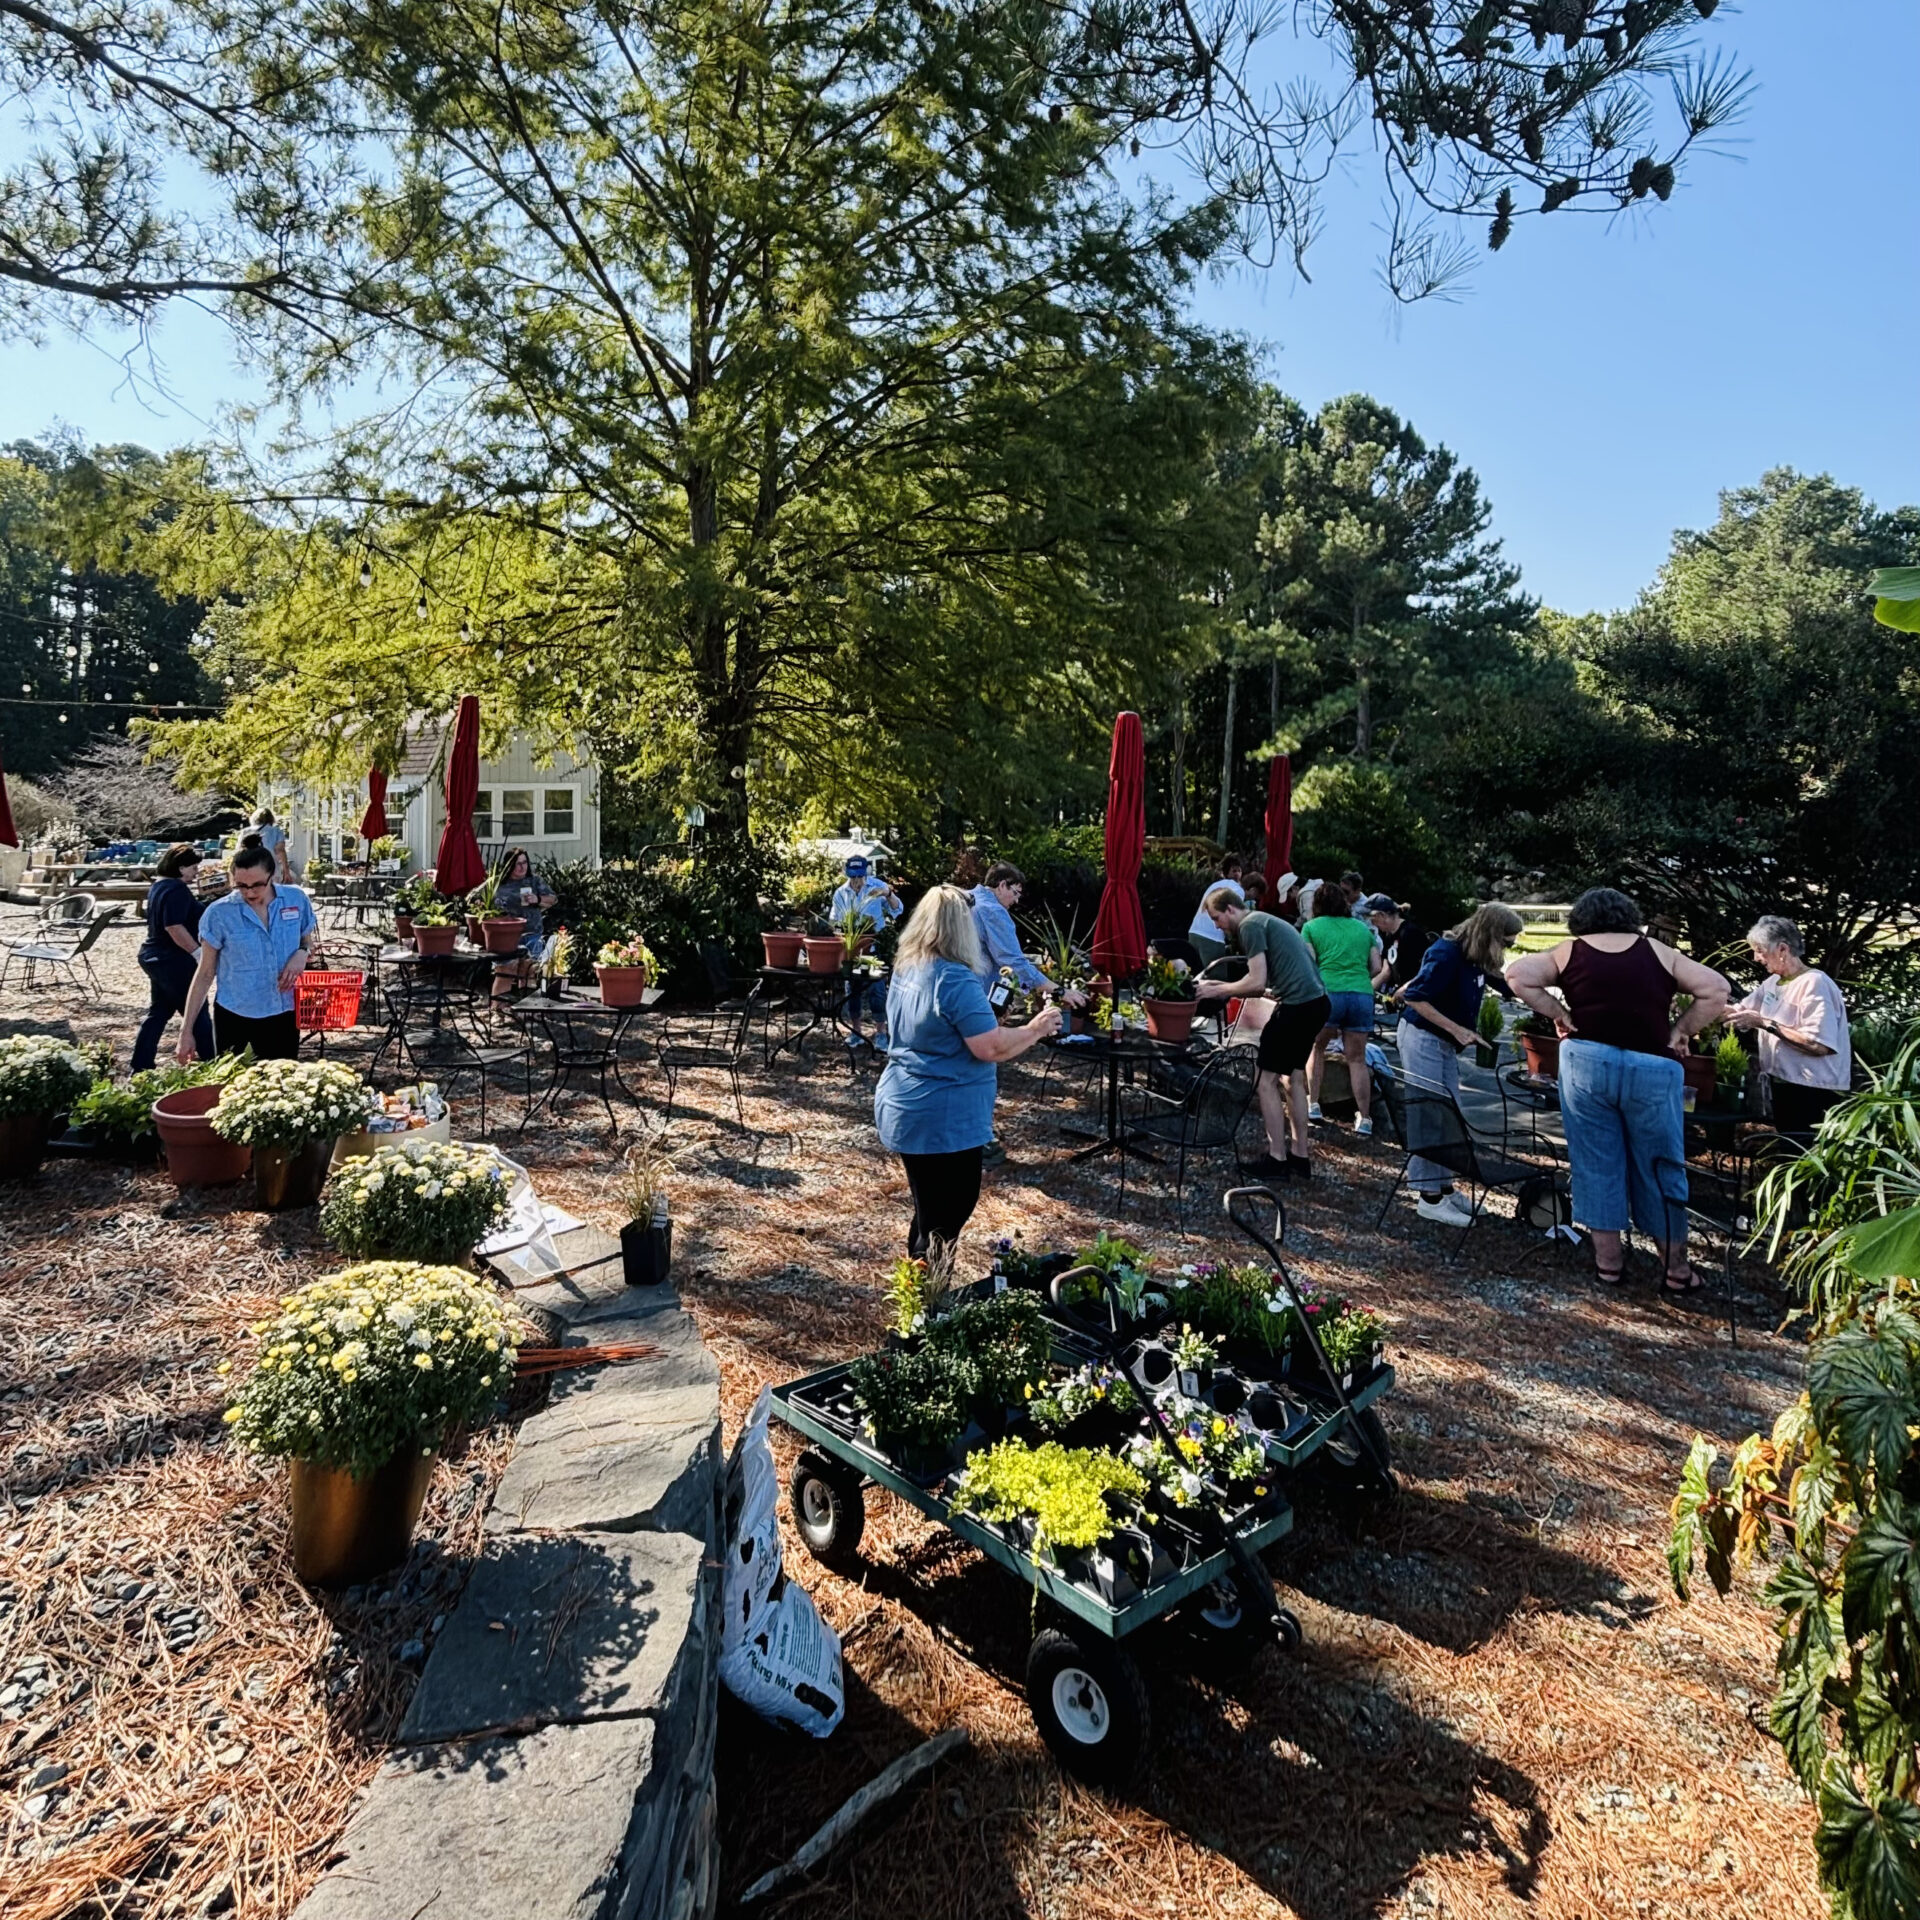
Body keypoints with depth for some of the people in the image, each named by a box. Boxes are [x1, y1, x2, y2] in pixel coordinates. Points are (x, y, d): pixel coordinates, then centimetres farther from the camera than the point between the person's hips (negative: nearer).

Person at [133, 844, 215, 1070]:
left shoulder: (159, 885, 12)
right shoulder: (177, 889, -19)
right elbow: (174, 927, -27)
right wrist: (199, 953, -23)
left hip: (154, 957, 10)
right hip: (175, 962, -10)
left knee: (157, 1014, 15)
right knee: (198, 1016, 0)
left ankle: (140, 1068, 18)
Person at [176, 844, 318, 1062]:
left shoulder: (296, 900, -5)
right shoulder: (219, 914, -10)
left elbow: (308, 944, 11)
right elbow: (205, 974, -3)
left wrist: (302, 953, -14)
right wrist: (186, 1030, -4)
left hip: (282, 1014, 2)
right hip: (233, 1015, -2)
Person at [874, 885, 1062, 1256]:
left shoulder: (906, 969, 7)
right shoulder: (955, 978, -21)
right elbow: (991, 1047, -24)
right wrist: (1035, 1029, -8)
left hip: (906, 1110, 9)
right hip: (943, 1120, -9)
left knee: (929, 1212, 21)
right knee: (943, 1222, 3)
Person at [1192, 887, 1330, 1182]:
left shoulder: (1250, 926, -7)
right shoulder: (1266, 922, 23)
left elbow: (1257, 982, -15)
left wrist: (1219, 990, -4)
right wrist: (1230, 990, 16)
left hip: (1297, 1004, -10)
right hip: (1317, 1000, 10)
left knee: (1267, 1079, 0)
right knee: (1293, 1075, 19)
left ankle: (1277, 1159, 4)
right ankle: (1301, 1155, 25)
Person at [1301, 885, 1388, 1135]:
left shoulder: (1312, 927, 9)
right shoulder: (1362, 928, 20)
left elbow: (1309, 966, -3)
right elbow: (1377, 968, 14)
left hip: (1328, 993, -3)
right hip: (1362, 995, 3)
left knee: (1316, 1047, 19)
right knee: (1357, 1059, 9)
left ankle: (1313, 1105, 15)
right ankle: (1365, 1119, 5)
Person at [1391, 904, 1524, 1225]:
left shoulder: (1475, 958, 3)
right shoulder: (1447, 953, -21)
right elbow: (1415, 998, -22)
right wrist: (1456, 1030, -21)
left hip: (1445, 1043, 9)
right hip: (1422, 1038, -9)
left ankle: (1444, 1186, 22)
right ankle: (1429, 1198, 1)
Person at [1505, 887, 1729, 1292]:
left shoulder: (1570, 952, 7)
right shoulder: (1657, 951, 9)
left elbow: (1517, 975, 0)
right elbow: (1716, 990, 5)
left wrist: (1558, 1013, 5)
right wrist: (1681, 1031, 10)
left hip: (1586, 1062, 0)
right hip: (1652, 1068, 0)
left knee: (1596, 1163, 10)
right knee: (1660, 1167, 11)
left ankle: (1608, 1260, 18)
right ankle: (1677, 1269, 22)